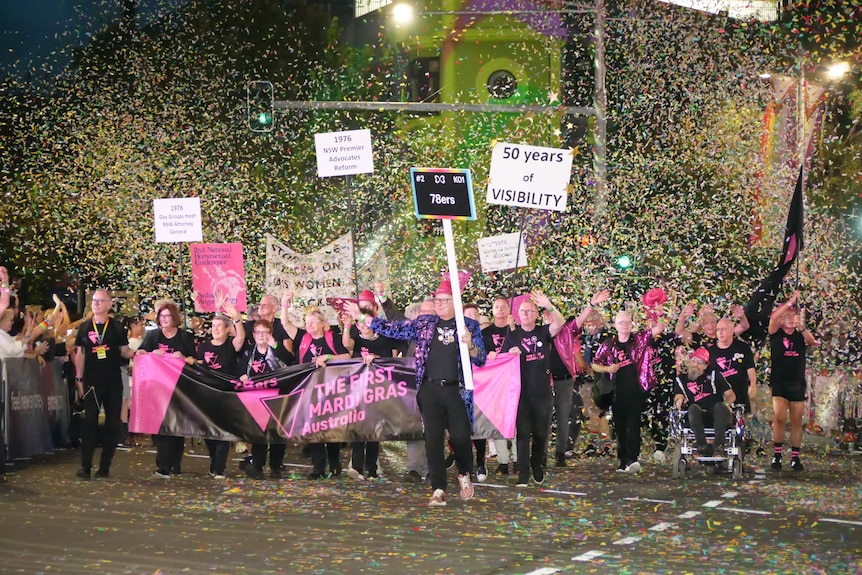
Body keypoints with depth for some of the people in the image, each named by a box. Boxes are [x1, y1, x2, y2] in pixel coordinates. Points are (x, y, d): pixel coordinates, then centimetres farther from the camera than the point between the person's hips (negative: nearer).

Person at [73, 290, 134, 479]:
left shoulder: (116, 327, 4)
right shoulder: (84, 327, 6)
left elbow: (124, 351, 8)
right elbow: (79, 354, 8)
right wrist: (79, 379, 3)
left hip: (113, 382, 1)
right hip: (92, 383, 0)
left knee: (113, 424, 2)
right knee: (89, 423, -5)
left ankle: (105, 467, 9)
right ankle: (85, 466, -4)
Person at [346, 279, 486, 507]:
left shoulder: (470, 326, 4)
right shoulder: (423, 323, 10)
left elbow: (481, 359, 1)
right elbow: (394, 329, 8)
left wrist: (470, 346, -21)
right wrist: (361, 317, 5)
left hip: (456, 389, -2)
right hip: (429, 389, 2)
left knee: (460, 436, -4)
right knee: (433, 439, -1)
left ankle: (464, 475, 26)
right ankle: (438, 489, 3)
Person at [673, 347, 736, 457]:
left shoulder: (713, 374, 18)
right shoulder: (681, 379, 20)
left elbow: (731, 395, 12)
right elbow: (678, 397, 5)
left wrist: (726, 405, -11)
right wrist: (679, 400, -21)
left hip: (718, 416, 0)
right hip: (699, 418, 0)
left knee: (720, 406, -33)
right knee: (693, 408, -33)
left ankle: (719, 444, -41)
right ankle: (701, 444, -41)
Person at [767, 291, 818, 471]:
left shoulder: (801, 336, 8)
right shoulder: (776, 333, 3)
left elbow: (813, 342, -14)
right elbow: (773, 317, -16)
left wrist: (801, 327, -29)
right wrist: (791, 301, -19)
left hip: (797, 383, 2)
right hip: (779, 382, -2)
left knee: (796, 421, 3)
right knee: (780, 418, -12)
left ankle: (795, 457, 8)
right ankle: (777, 454, -2)